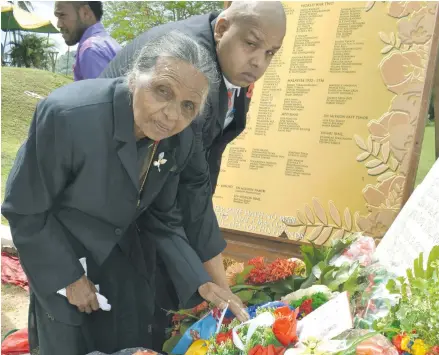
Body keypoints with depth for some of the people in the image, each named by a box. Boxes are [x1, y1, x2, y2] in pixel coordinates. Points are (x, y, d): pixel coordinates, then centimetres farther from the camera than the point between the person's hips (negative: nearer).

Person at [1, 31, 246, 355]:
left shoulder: (180, 140, -17)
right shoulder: (67, 114, -34)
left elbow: (162, 216, -3)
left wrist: (200, 282, -12)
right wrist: (68, 277, -14)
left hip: (126, 255, 4)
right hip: (62, 251, -4)